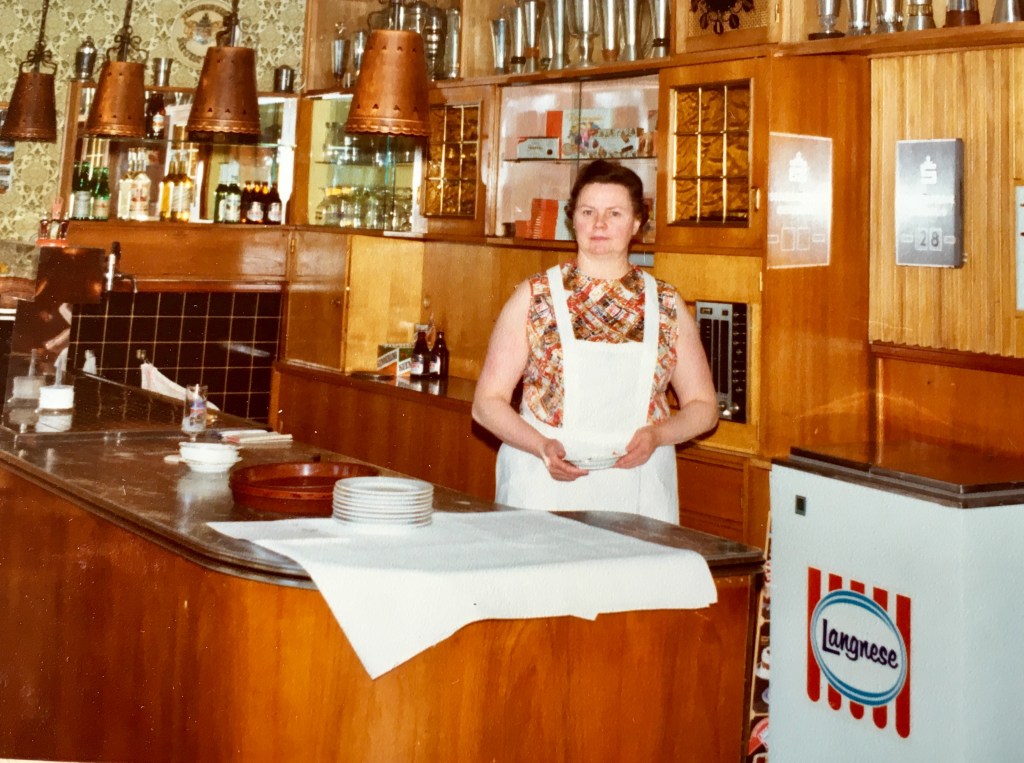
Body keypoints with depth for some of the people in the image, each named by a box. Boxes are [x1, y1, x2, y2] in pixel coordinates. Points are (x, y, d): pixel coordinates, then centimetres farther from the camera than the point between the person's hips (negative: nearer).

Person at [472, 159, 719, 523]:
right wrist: (542, 446, -15)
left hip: (637, 491, 2)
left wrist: (656, 435, -8)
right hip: (546, 487, -1)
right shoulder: (534, 297, 2)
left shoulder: (666, 305, 7)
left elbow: (703, 406, 12)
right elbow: (487, 402, 2)